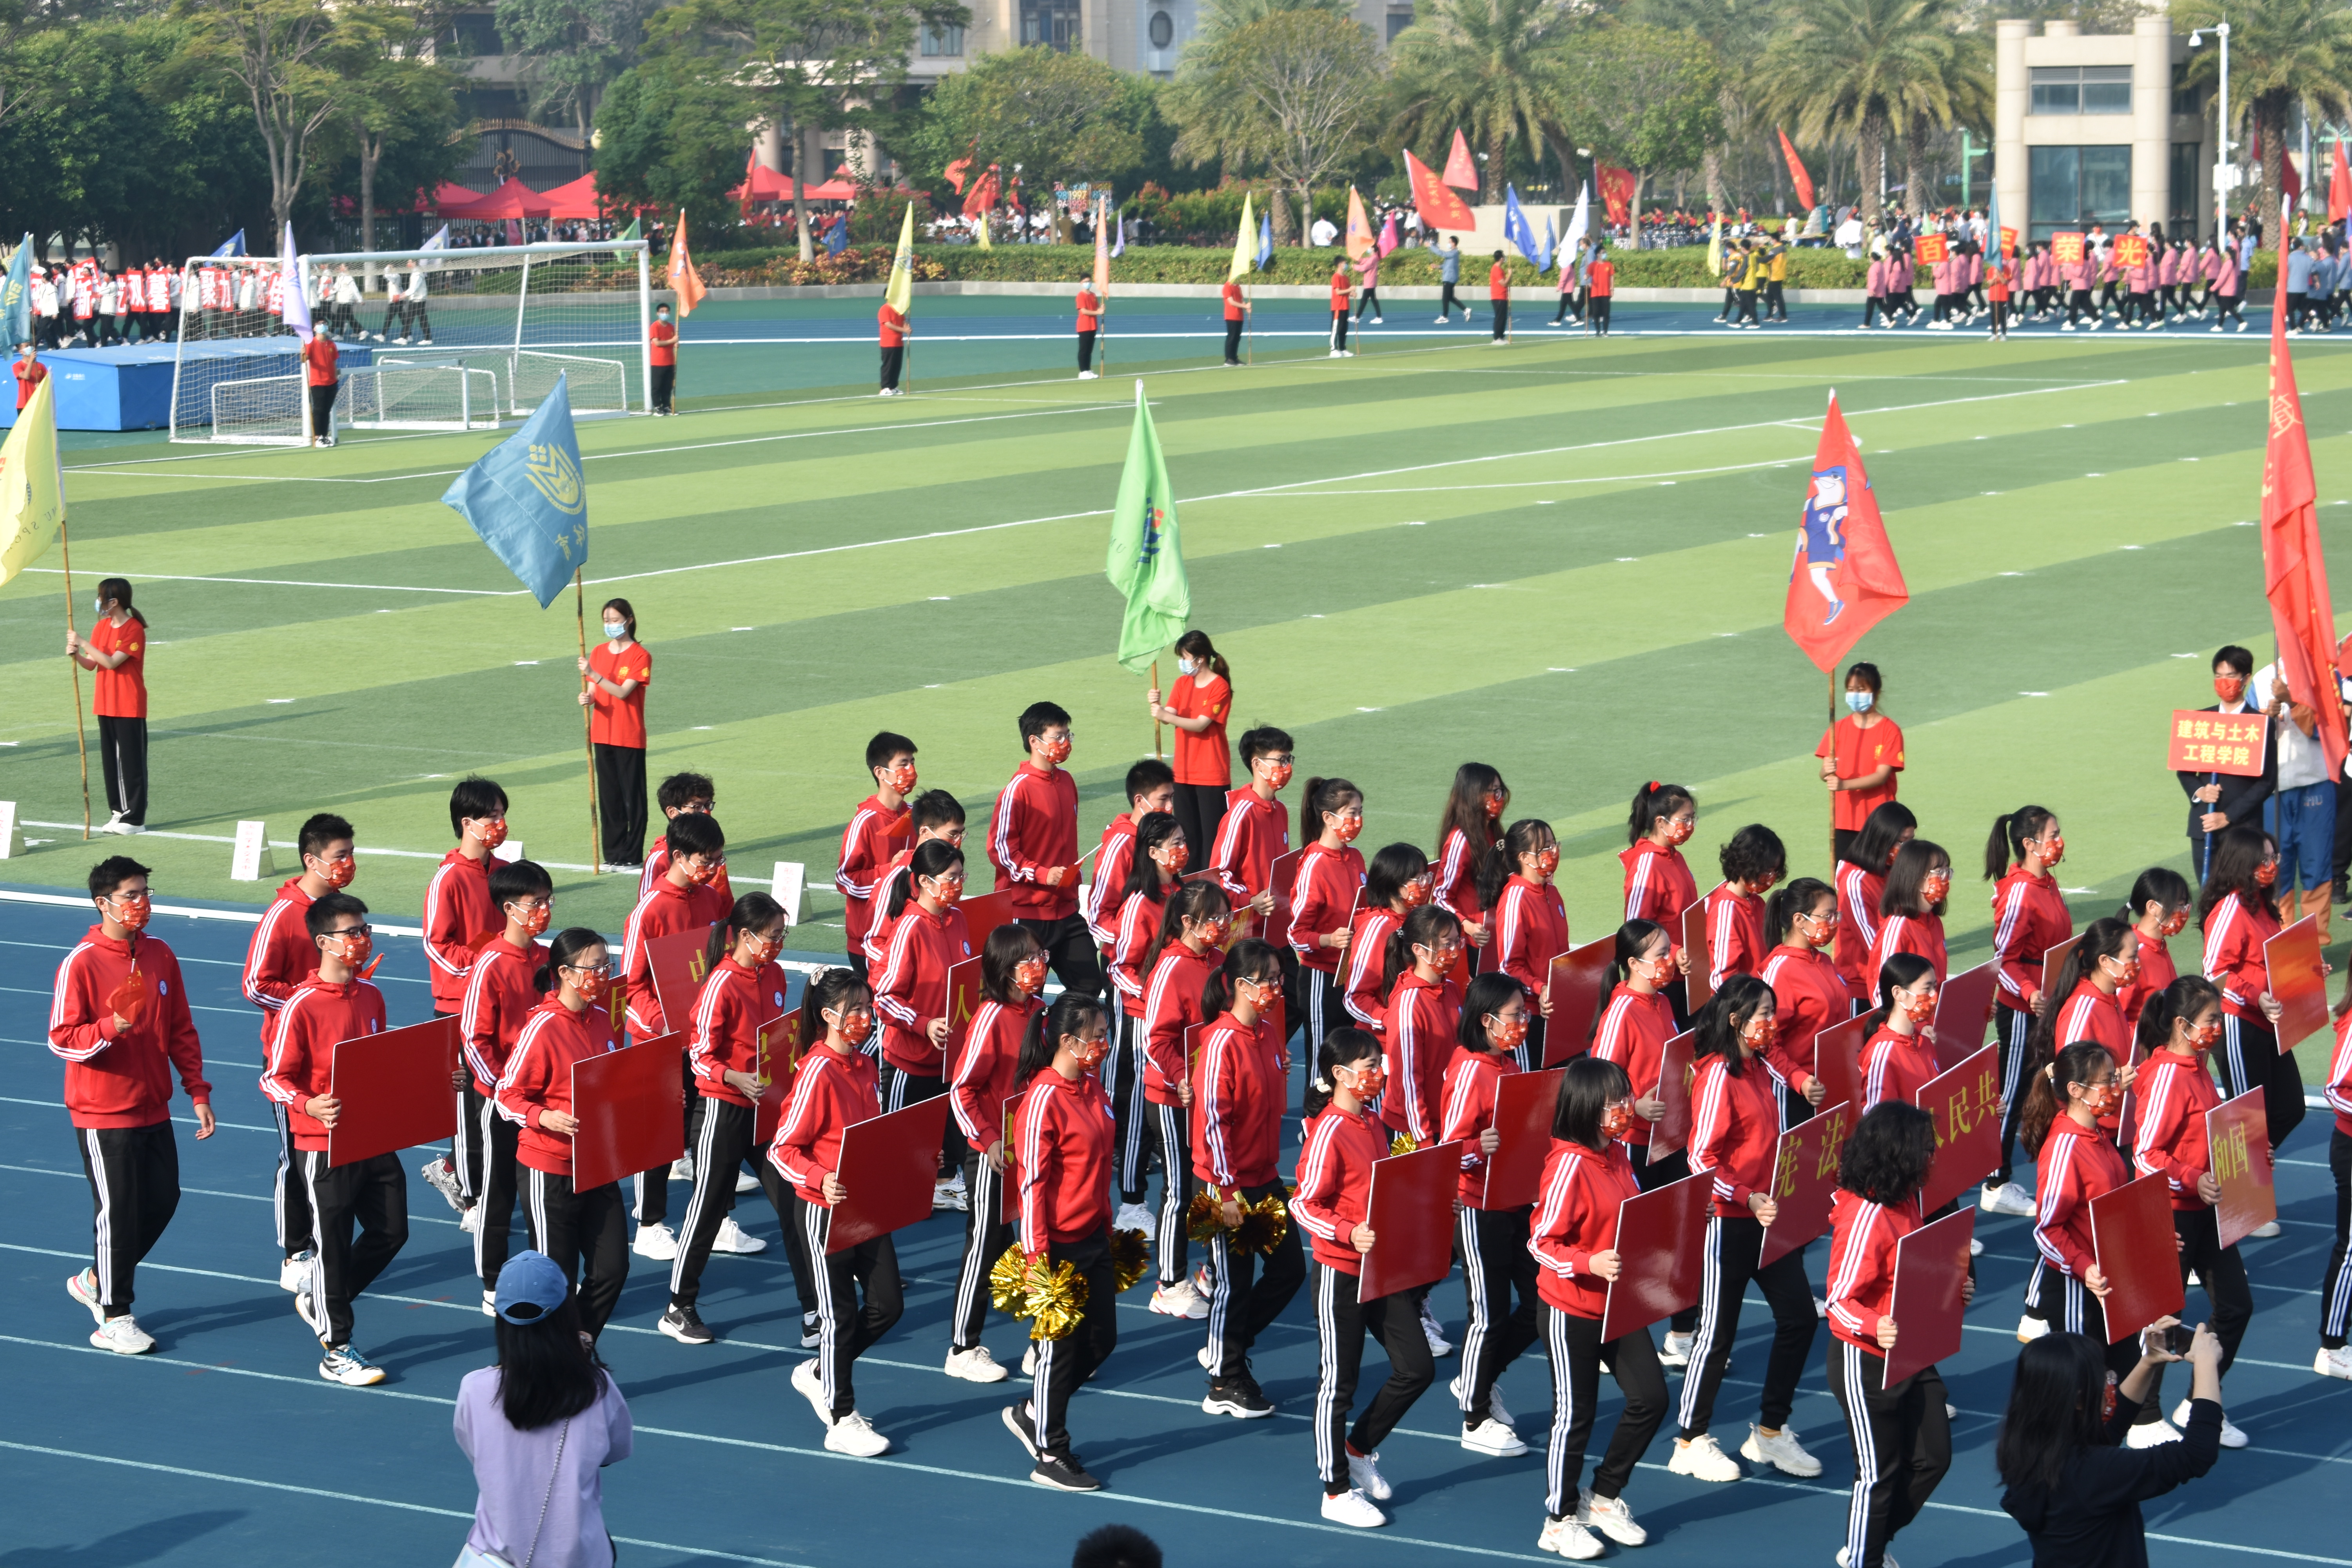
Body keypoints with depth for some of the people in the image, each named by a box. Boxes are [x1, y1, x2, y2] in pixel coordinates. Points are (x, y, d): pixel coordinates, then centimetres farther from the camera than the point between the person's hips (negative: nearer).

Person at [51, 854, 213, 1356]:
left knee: (162, 1201, 10)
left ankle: (95, 1280, 31)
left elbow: (181, 1031, 11)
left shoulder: (160, 955, 4)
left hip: (153, 1110, 6)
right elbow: (62, 1040, -14)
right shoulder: (81, 964, -14)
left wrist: (198, 1093, 7)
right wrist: (110, 1028, -32)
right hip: (103, 1115, -6)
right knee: (118, 1211, -2)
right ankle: (113, 1320, 11)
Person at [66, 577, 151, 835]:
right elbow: (92, 664, 8)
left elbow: (112, 662, -22)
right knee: (111, 760, 10)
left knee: (131, 761, -3)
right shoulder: (101, 626, 9)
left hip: (129, 707, -8)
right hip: (105, 705, 8)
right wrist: (76, 655, -12)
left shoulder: (134, 630, -14)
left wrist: (83, 643, -21)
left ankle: (135, 819, 0)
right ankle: (119, 812, 17)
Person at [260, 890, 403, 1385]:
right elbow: (275, 1079, -14)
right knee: (332, 1243, 3)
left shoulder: (371, 996, 6)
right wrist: (310, 1106, -32)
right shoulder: (302, 1006, -16)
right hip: (326, 1145, -7)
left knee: (391, 1231, 10)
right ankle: (336, 1351, 16)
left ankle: (317, 1300, 32)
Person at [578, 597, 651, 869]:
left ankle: (633, 856, 2)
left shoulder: (640, 656, -8)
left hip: (630, 737, -5)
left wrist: (594, 674, -27)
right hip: (602, 735, 5)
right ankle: (613, 854, 14)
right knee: (609, 796, 8)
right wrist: (586, 698, -15)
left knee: (633, 797, -1)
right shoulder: (598, 653, 9)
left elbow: (623, 692, -18)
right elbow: (593, 692, 8)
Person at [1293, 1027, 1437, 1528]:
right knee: (1339, 1380, 2)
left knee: (1418, 1368, 7)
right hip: (1340, 1272, -8)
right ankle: (1336, 1491, 13)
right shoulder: (1328, 1131, -17)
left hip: (1382, 1269, 8)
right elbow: (1305, 1205, -18)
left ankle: (1358, 1449, 26)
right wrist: (1350, 1234, -31)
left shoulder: (1372, 1123, 9)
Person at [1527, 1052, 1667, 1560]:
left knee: (1651, 1397, 7)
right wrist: (1591, 1264, -34)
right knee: (1575, 1413, 4)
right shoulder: (1569, 1165, -22)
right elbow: (1542, 1242, -21)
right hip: (1571, 1312, -8)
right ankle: (1560, 1520, 22)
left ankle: (1603, 1497, 26)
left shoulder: (1618, 1154, 3)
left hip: (1619, 1304, 8)